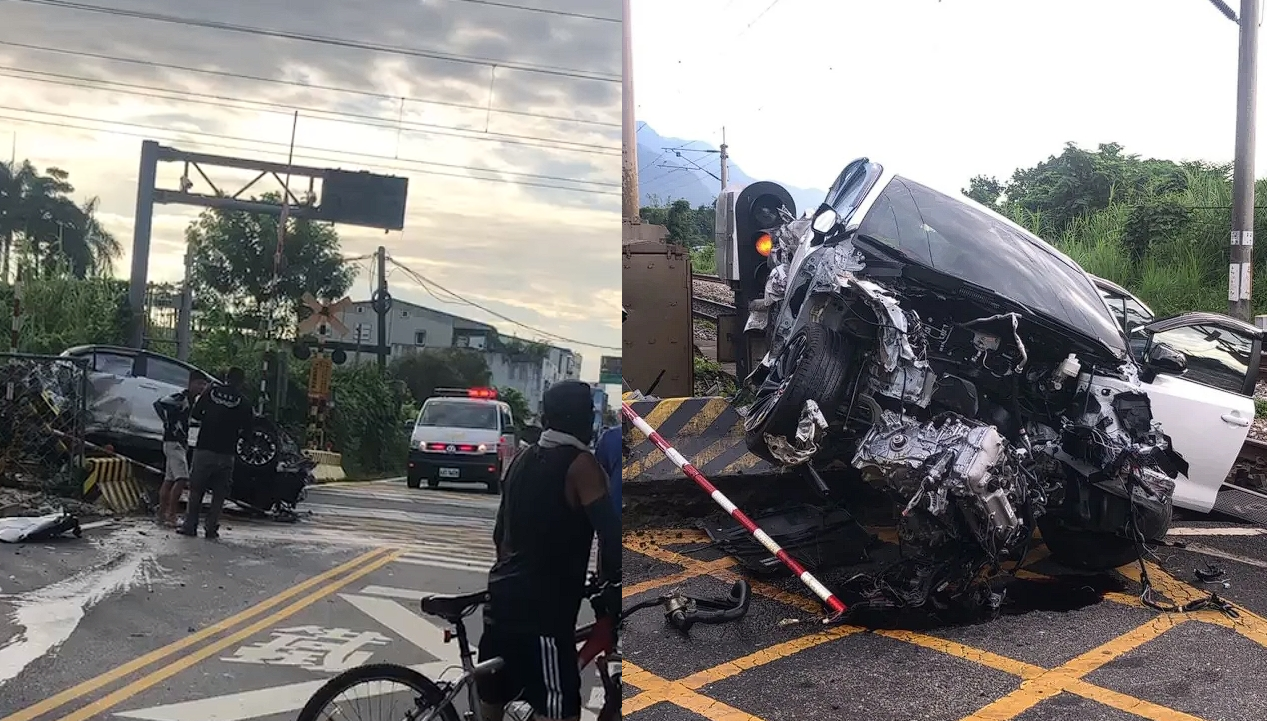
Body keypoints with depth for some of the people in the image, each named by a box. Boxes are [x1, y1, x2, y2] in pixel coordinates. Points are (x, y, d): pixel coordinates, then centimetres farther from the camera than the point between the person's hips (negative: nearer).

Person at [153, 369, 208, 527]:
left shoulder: (192, 400, 14)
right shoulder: (180, 397, -14)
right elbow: (158, 404, -25)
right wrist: (168, 423, -18)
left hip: (181, 443, 10)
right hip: (173, 442, -10)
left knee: (169, 480, 12)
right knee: (182, 478, -15)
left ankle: (162, 514, 16)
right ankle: (171, 515, -13)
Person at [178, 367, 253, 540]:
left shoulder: (211, 391, 2)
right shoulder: (243, 401, -3)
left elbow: (194, 414, 5)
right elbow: (247, 428, 0)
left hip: (204, 449, 1)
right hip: (226, 453, -1)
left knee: (196, 489, 10)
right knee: (219, 493, 7)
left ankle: (190, 525, 10)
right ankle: (211, 528, 5)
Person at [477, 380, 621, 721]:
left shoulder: (521, 460, 13)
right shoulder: (580, 464, -10)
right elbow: (610, 530, -20)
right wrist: (612, 585, -5)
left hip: (503, 595, 8)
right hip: (542, 607, -8)